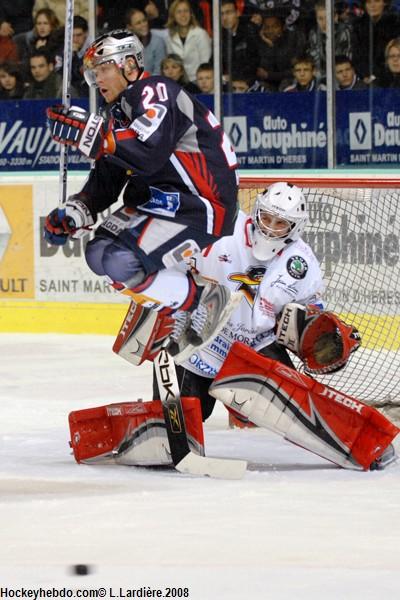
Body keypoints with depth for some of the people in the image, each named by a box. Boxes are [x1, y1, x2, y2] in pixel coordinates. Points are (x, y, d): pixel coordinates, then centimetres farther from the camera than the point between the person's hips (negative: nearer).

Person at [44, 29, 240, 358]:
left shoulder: (156, 92, -13)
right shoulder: (122, 112, 17)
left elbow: (148, 153, -30)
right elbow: (105, 181, 20)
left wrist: (89, 133, -34)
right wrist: (75, 211, 4)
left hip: (201, 207, -11)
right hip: (157, 201, 11)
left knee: (122, 263, -24)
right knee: (99, 253, 4)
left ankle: (203, 298, -6)